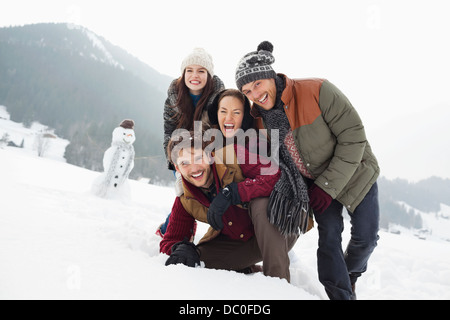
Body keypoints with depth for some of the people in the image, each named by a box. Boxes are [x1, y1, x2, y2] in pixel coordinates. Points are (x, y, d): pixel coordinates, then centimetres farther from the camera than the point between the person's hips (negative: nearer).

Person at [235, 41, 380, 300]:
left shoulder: (317, 91, -30)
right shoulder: (260, 119, -12)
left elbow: (354, 135, -26)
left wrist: (329, 185, -25)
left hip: (354, 171, -3)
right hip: (316, 182, 3)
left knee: (366, 237, 3)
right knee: (329, 237, -6)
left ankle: (351, 273, 35)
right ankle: (340, 294, 8)